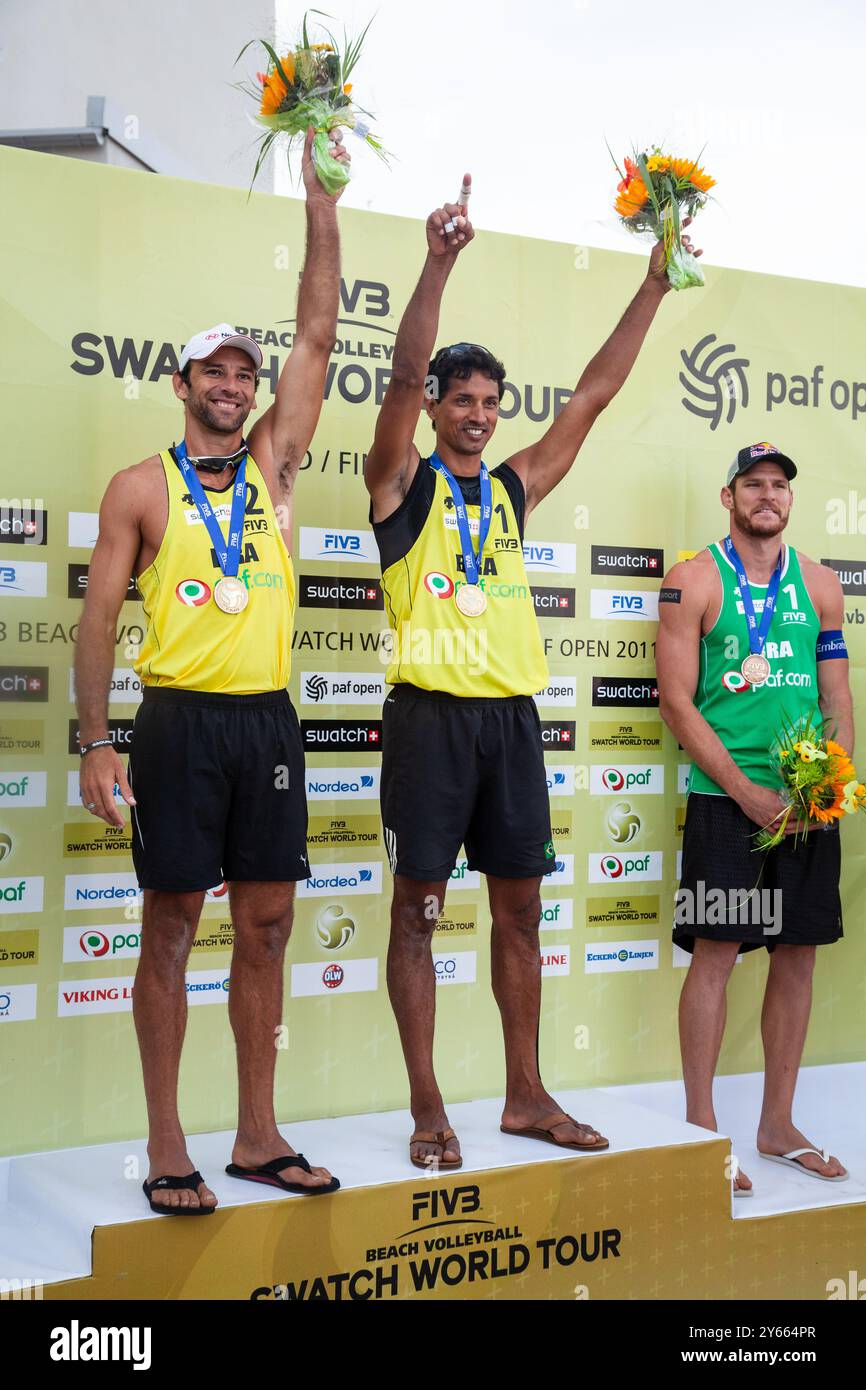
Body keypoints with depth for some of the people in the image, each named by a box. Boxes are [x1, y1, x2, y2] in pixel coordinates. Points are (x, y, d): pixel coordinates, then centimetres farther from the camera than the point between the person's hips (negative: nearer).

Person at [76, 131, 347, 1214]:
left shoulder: (273, 464, 11)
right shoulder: (142, 488, 3)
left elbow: (317, 335, 7)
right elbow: (99, 616, 0)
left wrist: (321, 203, 3)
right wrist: (95, 742, -8)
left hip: (268, 719, 4)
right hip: (181, 719, -4)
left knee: (265, 925, 7)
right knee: (170, 930, 1)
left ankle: (257, 1137, 18)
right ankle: (166, 1151, 10)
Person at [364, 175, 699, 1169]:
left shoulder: (515, 487, 15)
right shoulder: (404, 484, 2)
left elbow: (595, 392, 13)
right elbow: (405, 374, -13)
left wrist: (654, 285, 10)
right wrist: (439, 263, -23)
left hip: (511, 714, 5)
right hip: (431, 712, -5)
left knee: (518, 908, 9)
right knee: (417, 906, 1)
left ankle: (525, 1097, 20)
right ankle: (427, 1110, 9)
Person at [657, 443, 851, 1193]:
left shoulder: (820, 584, 12)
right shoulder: (694, 581, -2)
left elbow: (838, 695, 13)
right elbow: (677, 701, -7)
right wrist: (748, 792, -13)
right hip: (726, 800, -4)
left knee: (798, 955, 7)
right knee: (716, 953, -4)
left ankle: (779, 1125, 20)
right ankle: (702, 1129, 7)